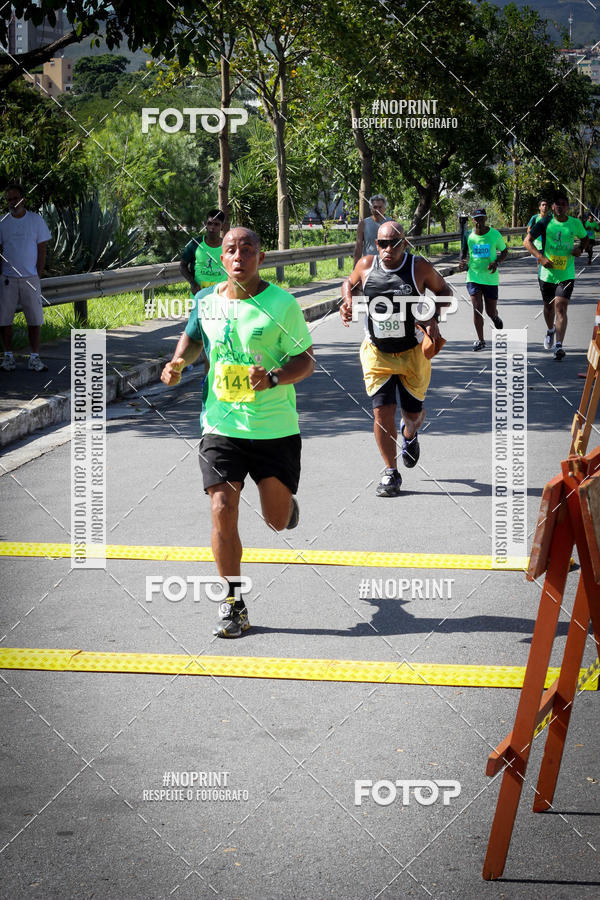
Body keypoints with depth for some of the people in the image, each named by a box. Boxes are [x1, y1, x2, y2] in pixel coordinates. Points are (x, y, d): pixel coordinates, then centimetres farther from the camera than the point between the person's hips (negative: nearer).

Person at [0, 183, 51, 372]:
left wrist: (38, 276, -2)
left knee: (35, 319, -2)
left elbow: (42, 250, 4)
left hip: (30, 278, -1)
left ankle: (34, 358, 4)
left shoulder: (36, 220, 2)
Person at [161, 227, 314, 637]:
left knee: (278, 521, 7)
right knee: (222, 512, -10)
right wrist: (180, 361, 2)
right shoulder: (208, 301, 2)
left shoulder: (282, 304, -9)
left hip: (275, 429, -2)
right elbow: (194, 336, 23)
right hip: (221, 425, 2)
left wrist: (274, 377, -23)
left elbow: (306, 359, -5)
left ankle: (284, 498, 48)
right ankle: (233, 603, 4)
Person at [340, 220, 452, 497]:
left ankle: (409, 433, 50)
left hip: (412, 352, 0)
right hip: (377, 352, 1)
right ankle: (391, 474, 5)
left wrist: (433, 318, -12)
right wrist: (347, 302, -5)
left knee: (413, 412, 10)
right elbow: (349, 282, 16)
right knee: (382, 412, -9)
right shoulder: (366, 265, -6)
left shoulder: (419, 267, -11)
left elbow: (444, 291, 5)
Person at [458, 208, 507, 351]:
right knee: (477, 308, -11)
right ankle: (480, 341, 0)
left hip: (490, 278, 0)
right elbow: (464, 252, 15)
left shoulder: (495, 234, -4)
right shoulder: (469, 235, 0)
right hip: (473, 277, 0)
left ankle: (495, 317, 44)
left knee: (491, 311, 5)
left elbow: (504, 251, 7)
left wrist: (497, 262, -13)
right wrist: (462, 262, -7)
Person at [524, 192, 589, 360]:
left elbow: (585, 238, 20)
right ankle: (550, 330, 49)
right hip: (547, 272, 1)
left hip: (566, 274, -1)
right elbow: (527, 241, -7)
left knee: (561, 308, -14)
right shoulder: (545, 222, -5)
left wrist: (580, 249, -3)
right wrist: (541, 258, -20)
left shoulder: (575, 223, 1)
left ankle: (559, 346, -18)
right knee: (549, 306, 18)